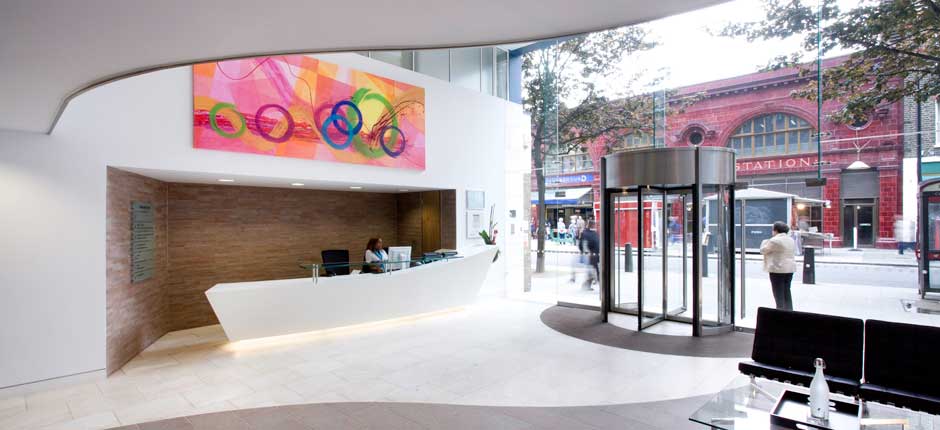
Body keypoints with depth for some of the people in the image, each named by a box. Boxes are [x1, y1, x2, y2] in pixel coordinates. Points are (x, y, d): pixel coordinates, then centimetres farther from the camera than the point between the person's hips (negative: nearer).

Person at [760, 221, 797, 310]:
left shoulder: (774, 240, -15)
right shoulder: (791, 240, 12)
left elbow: (763, 250, -8)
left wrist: (765, 242, 9)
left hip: (777, 269, -8)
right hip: (790, 269, 8)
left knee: (779, 294, -3)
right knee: (787, 292, 16)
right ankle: (789, 311, 20)